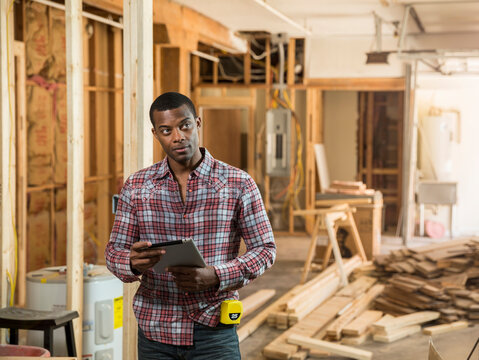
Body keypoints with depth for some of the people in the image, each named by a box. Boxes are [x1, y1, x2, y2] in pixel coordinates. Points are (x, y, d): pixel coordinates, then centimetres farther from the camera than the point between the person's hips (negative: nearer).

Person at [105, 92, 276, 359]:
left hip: (214, 332, -2)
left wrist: (215, 277, -18)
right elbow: (114, 251, 5)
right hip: (156, 330, 2)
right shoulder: (136, 187, 4)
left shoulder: (238, 184, -3)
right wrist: (133, 264, -20)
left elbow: (265, 248, -1)